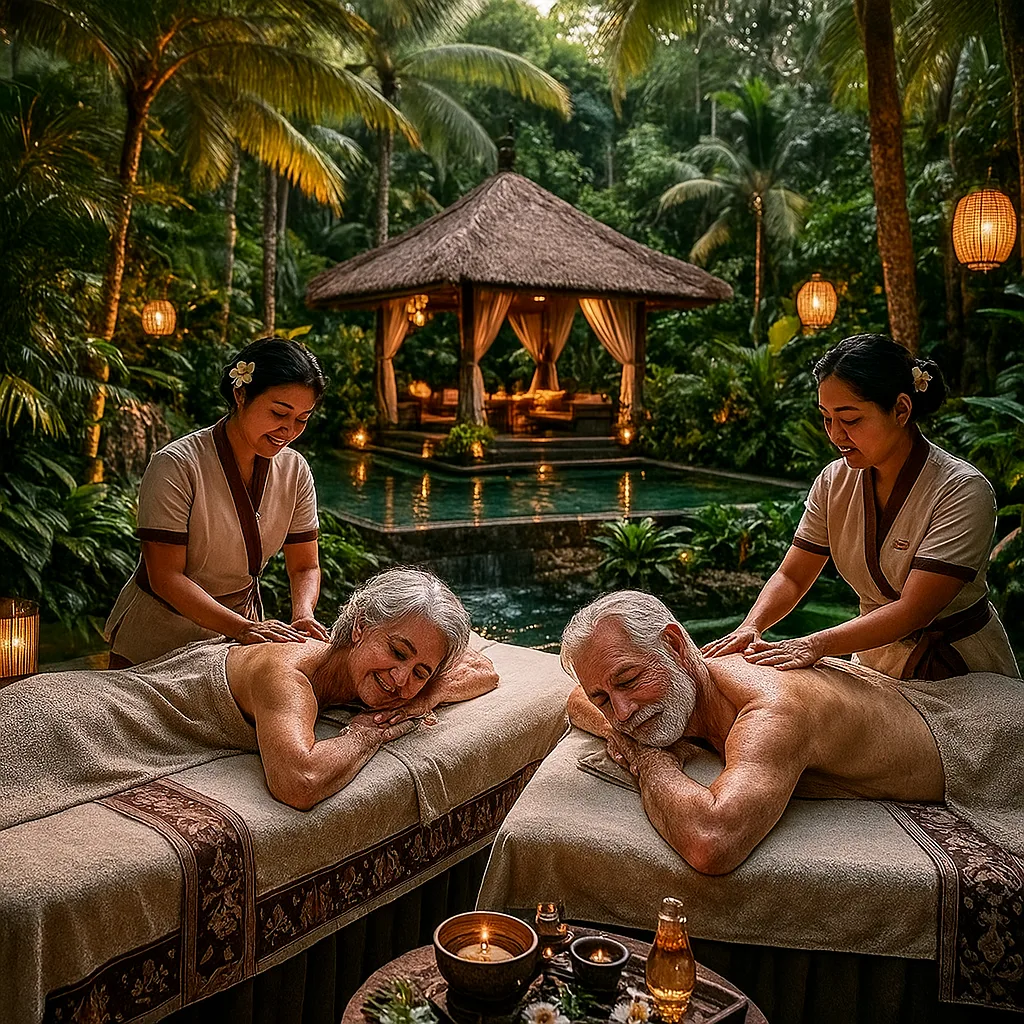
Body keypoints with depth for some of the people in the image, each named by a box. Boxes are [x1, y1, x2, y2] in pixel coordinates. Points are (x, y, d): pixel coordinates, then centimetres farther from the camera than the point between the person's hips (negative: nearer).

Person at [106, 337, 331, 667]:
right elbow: (165, 577, -25)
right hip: (156, 638, -4)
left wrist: (302, 616, -25)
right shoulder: (176, 465, -23)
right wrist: (242, 628, -35)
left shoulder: (294, 470, -7)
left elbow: (305, 566, -4)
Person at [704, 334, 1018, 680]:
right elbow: (792, 577, -1)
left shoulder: (963, 491, -19)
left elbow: (913, 611, -26)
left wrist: (817, 644, -35)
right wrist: (750, 628, -20)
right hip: (876, 661, 5)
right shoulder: (834, 481, -3)